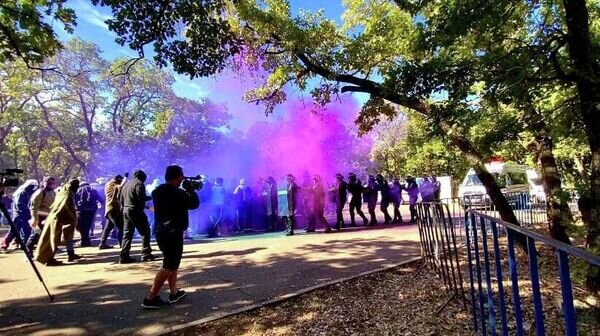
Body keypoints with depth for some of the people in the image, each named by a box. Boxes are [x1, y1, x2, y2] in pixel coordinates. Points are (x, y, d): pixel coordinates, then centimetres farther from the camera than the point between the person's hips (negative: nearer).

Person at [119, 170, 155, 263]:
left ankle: (124, 256, 7)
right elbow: (142, 197, -19)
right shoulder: (139, 184, -7)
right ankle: (146, 254, -1)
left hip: (126, 211, 8)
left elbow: (121, 200, 20)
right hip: (136, 211, -8)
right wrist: (150, 197, -2)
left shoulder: (126, 184, 19)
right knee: (145, 232, 0)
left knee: (127, 234, 9)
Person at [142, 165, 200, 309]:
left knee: (173, 263, 19)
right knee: (169, 266, -2)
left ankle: (174, 292, 28)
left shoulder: (158, 191, 8)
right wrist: (190, 189, 1)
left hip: (161, 232, 10)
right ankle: (150, 298, 1)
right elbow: (194, 203, -9)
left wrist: (186, 190, 14)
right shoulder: (177, 193, -19)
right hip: (172, 233, -10)